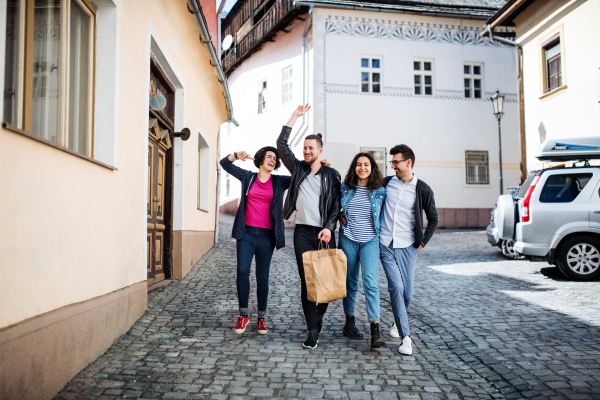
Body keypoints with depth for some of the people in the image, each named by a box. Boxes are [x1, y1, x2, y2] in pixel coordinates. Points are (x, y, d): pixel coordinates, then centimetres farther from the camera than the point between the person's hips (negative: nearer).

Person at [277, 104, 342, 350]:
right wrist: (295, 116, 7)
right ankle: (313, 331, 4)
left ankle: (319, 317, 25)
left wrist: (329, 227, -11)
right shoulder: (298, 169, 13)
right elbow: (281, 145, 8)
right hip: (302, 232, 1)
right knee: (306, 281, -1)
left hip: (324, 233, -1)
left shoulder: (331, 175, 7)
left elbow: (337, 205, 3)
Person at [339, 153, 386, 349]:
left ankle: (375, 330, -15)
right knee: (350, 282, 9)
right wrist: (340, 217, 5)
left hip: (371, 240, -1)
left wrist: (383, 233, 5)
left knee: (370, 281, -14)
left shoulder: (380, 191, 2)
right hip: (348, 239, 2)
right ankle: (349, 323, 23)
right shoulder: (345, 187, 4)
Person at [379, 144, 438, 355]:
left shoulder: (423, 190, 0)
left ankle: (398, 321, 33)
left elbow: (433, 219, 9)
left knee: (408, 293, 2)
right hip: (385, 245, 1)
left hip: (407, 247, 0)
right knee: (396, 287, -11)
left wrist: (423, 242, 2)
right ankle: (405, 337, -4)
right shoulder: (387, 182, 5)